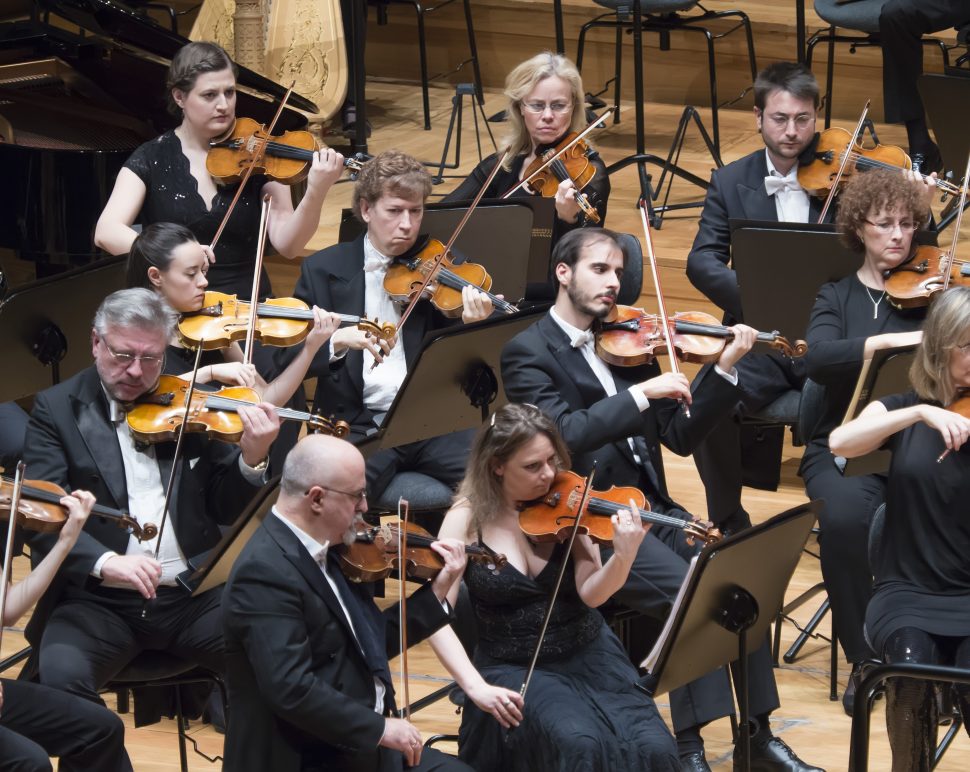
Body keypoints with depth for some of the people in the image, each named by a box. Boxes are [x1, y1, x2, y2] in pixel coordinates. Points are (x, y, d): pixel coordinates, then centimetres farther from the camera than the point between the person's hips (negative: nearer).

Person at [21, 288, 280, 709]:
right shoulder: (57, 409, 2)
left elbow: (227, 509, 12)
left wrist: (252, 459, -11)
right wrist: (104, 562, -28)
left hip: (195, 595, 2)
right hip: (99, 600, -2)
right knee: (60, 674, -31)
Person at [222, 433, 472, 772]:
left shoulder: (327, 551, 8)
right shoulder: (267, 570, -20)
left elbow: (370, 641, 17)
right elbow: (291, 691, -27)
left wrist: (437, 591, 12)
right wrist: (380, 728, -22)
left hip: (359, 743, 9)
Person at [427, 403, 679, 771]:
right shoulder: (468, 518, -8)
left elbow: (590, 594, -13)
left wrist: (624, 556, -34)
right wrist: (476, 686, -26)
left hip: (587, 654, 3)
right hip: (515, 668, -2)